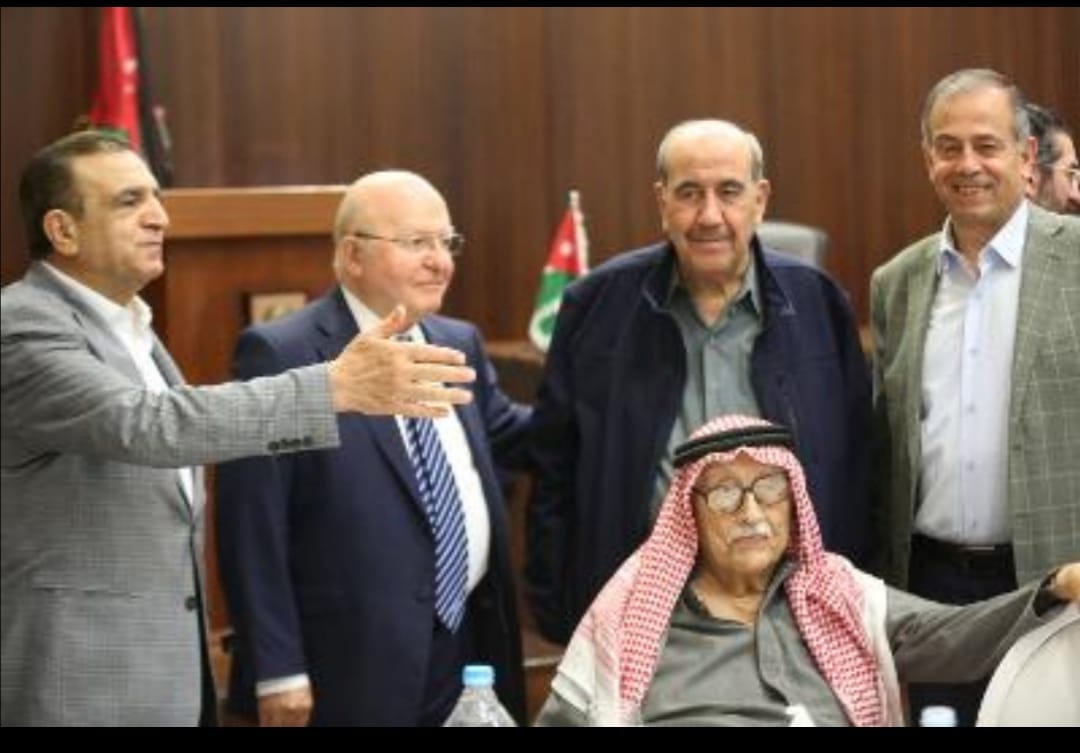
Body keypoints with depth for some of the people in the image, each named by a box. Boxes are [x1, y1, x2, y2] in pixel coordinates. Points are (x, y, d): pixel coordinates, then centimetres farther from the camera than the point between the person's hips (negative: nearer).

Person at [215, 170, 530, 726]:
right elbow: (252, 532, -12)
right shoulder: (280, 356, -10)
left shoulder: (460, 344, 12)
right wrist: (277, 671, -15)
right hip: (354, 668, -7)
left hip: (471, 650, 7)